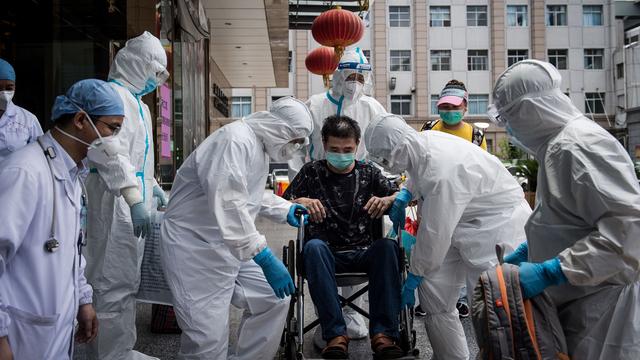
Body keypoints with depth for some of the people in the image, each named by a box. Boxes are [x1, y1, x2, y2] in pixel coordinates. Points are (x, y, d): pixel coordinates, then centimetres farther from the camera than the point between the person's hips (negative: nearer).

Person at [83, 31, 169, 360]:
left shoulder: (135, 99, 20)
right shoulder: (115, 94, -13)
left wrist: (152, 185, 31)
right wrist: (135, 200, -28)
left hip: (132, 200, 11)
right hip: (116, 202, -11)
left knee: (126, 280, 16)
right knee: (115, 282, -5)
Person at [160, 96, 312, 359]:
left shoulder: (259, 145, 10)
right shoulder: (236, 141, -23)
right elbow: (228, 206, -33)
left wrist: (284, 209, 13)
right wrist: (265, 257, -34)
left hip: (230, 246, 10)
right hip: (195, 248, -10)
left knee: (274, 299, 10)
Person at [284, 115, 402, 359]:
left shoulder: (368, 172, 13)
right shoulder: (312, 172, 10)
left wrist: (386, 200, -19)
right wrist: (301, 201, -17)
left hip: (364, 254, 1)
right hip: (327, 253, -1)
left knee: (387, 245, -30)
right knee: (314, 246, -34)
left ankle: (383, 332, -32)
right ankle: (335, 334, -36)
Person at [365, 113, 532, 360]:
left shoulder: (442, 172, -32)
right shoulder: (420, 143, -6)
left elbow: (434, 234, -26)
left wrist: (412, 279, -14)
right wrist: (405, 195, 3)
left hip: (498, 223, -9)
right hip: (459, 223, 9)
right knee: (433, 293, 4)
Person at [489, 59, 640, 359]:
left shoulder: (580, 145, -19)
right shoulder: (556, 145, 12)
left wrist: (549, 271, -27)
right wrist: (526, 252, 13)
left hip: (600, 309, -9)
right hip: (576, 303, 9)